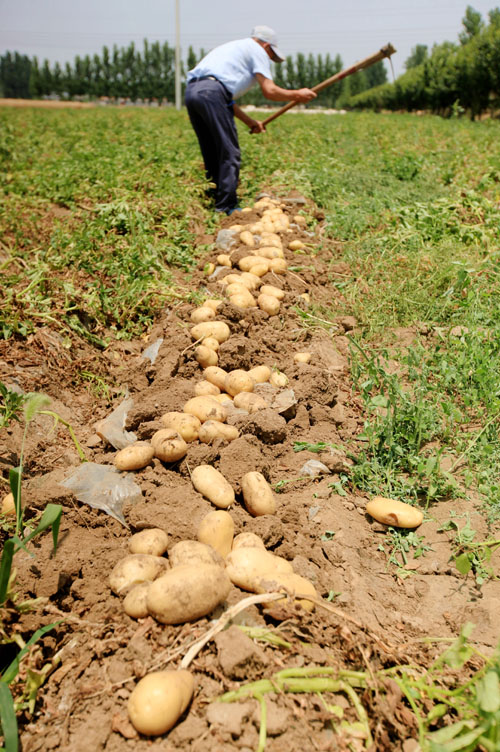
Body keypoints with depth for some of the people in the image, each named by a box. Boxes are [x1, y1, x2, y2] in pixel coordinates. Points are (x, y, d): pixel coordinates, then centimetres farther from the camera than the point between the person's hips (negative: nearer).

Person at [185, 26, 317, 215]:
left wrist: (250, 121, 34)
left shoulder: (232, 48, 36)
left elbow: (226, 99, 34)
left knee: (212, 155, 15)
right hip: (212, 92, -8)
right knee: (229, 153, -5)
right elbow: (269, 91, 1)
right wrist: (297, 95, 15)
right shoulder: (257, 50, 11)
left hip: (191, 91, 9)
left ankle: (210, 203, 18)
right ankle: (226, 207, -7)